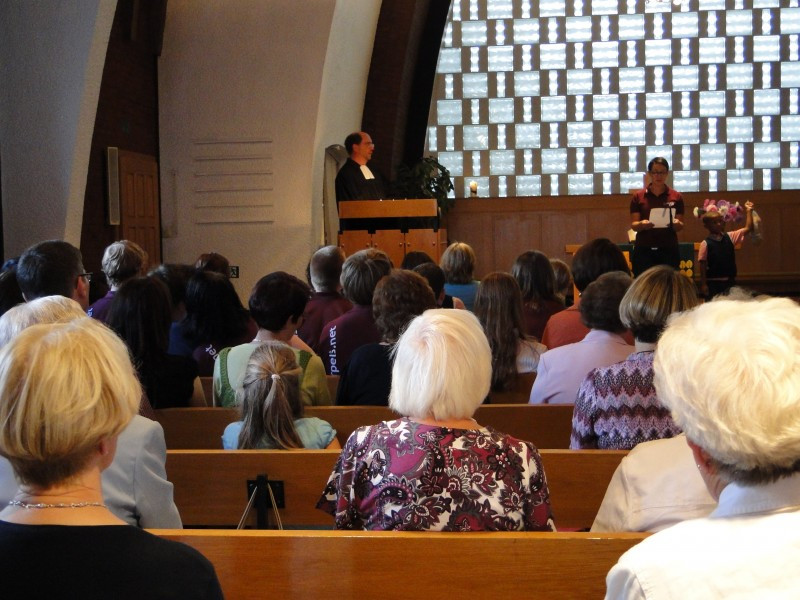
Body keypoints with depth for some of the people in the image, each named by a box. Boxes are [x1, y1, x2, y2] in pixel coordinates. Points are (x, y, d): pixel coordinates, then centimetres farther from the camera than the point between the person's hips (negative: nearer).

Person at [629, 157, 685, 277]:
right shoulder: (638, 197, 5)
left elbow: (680, 226, 7)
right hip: (644, 250, 0)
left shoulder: (676, 197, 7)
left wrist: (676, 223, -16)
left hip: (669, 250, 1)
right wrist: (642, 224, -20)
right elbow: (633, 225, 2)